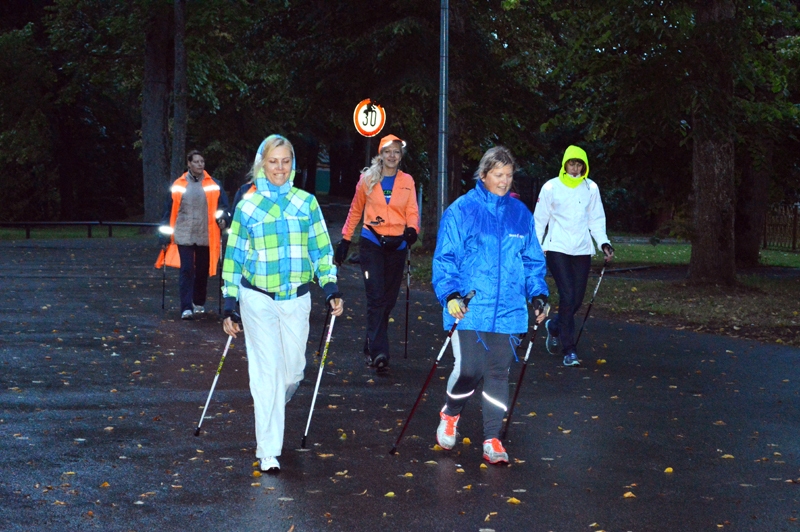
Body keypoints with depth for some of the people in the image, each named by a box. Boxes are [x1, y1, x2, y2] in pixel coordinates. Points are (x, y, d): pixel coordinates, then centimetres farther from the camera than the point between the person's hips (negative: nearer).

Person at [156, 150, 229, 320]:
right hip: (184, 236, -2)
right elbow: (169, 211, 3)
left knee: (202, 271, 12)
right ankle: (186, 308, -10)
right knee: (187, 270, -8)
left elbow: (223, 206, 5)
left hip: (205, 236, 2)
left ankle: (199, 304, 29)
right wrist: (165, 236, 1)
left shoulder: (213, 185, 4)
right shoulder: (178, 185, 1)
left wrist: (222, 219, -17)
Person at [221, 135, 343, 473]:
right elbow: (234, 258, 6)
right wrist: (230, 306, 3)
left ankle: (270, 410, 41)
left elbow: (321, 250, 10)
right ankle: (268, 451, -3)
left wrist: (331, 289, -2)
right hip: (258, 299, -2)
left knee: (292, 372, 6)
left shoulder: (307, 203, 6)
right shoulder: (247, 206, 2)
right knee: (267, 371, -8)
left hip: (296, 299, 2)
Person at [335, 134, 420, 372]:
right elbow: (355, 210, 12)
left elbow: (412, 211, 2)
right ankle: (379, 352, -17)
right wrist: (345, 239, 11)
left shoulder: (407, 181, 8)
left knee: (388, 299, 7)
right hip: (371, 244, -3)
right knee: (376, 297, -13)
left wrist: (412, 229, -19)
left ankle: (371, 348, 21)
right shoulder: (368, 179, 4)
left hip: (396, 246, 3)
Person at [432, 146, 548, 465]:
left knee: (498, 374, 3)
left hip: (508, 311, 3)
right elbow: (445, 257, -3)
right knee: (468, 370, -10)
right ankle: (450, 414, 21)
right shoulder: (461, 210, -1)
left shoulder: (520, 214, 11)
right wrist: (450, 293, -15)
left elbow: (533, 259, 18)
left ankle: (492, 439, 13)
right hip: (469, 309, -3)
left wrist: (538, 295, 7)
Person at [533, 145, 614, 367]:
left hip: (582, 249, 3)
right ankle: (569, 351, -8)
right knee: (567, 296, -14)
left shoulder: (591, 188, 7)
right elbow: (539, 219, 6)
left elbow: (597, 219, 13)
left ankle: (554, 326, 36)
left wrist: (604, 243, 1)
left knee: (577, 299, 4)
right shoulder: (551, 187, 0)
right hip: (557, 249, -3)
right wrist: (536, 246, 0)